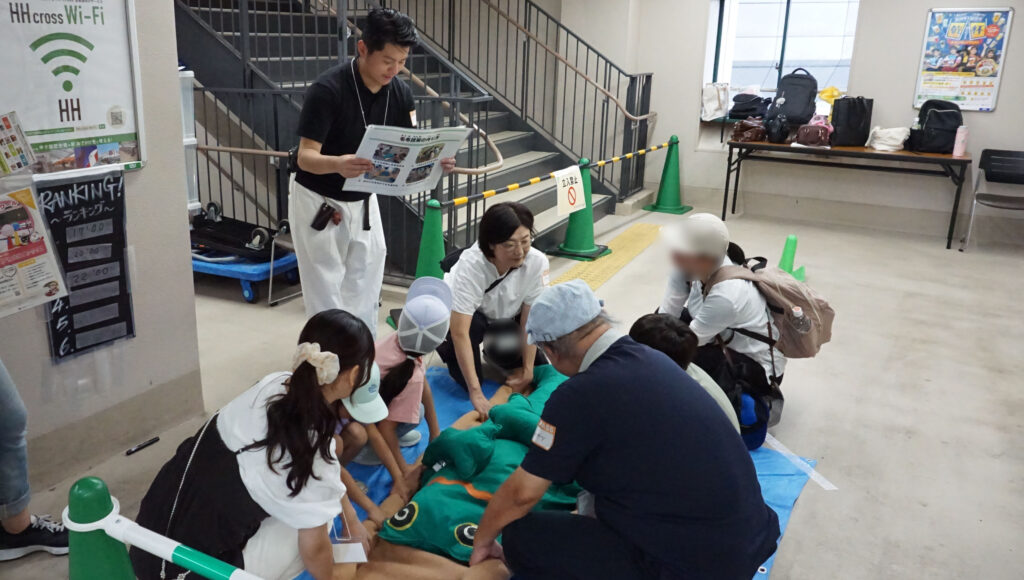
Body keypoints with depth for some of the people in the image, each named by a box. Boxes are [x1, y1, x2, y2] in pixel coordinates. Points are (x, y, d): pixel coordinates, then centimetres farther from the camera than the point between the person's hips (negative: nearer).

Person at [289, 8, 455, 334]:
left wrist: (434, 162, -29)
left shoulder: (400, 94, -8)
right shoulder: (328, 89, -26)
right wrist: (337, 164, -50)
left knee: (364, 294, 14)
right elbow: (306, 157, -28)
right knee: (326, 295, 2)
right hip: (318, 203, -5)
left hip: (362, 202, 6)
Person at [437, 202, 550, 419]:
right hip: (460, 318, -3)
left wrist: (527, 369, -17)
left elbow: (529, 321, -19)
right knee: (475, 324, -37)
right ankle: (447, 349, -1)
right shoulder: (471, 265, -40)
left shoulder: (537, 262, -30)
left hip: (504, 318, 3)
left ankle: (493, 352, 21)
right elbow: (460, 332, -43)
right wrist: (476, 393, -47)